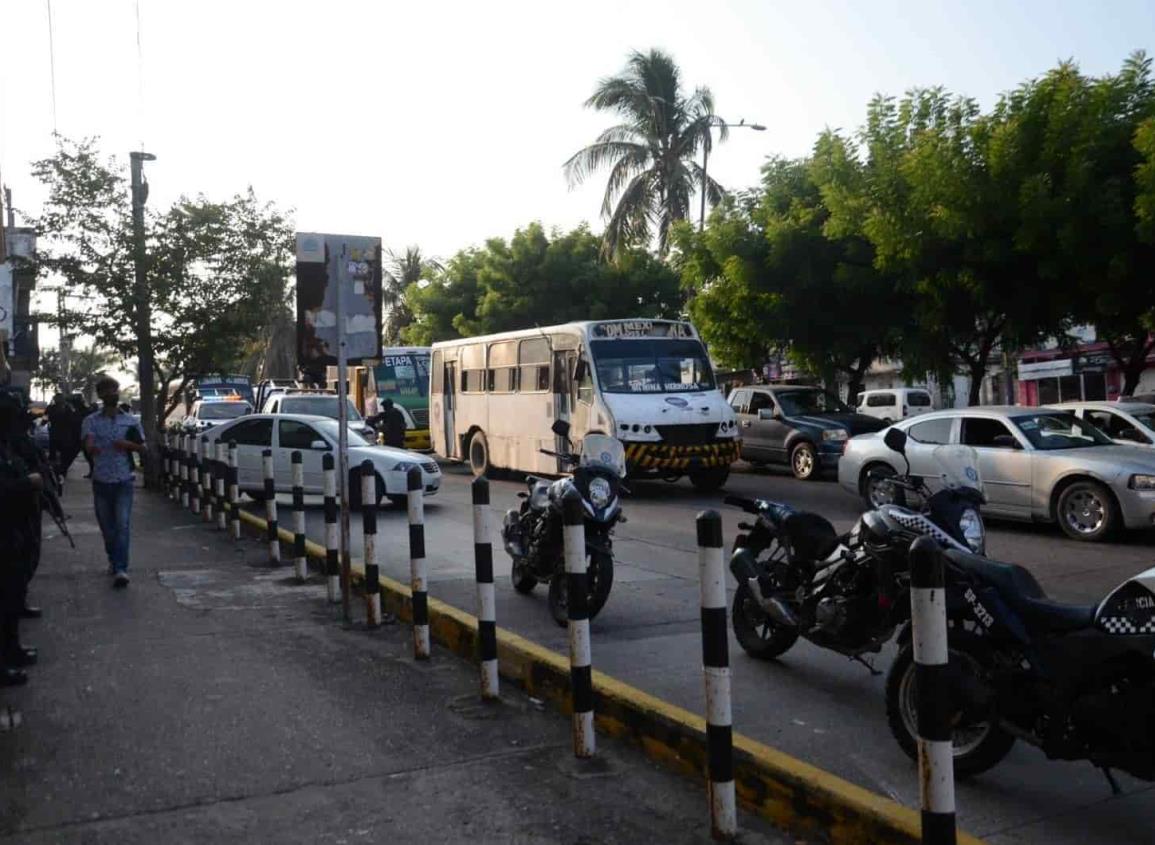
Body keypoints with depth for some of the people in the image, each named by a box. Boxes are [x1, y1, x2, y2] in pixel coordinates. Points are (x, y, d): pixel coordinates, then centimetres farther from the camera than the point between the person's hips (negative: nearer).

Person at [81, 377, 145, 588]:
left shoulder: (130, 421, 6)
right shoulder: (91, 421, 2)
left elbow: (142, 447, 12)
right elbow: (88, 445, -15)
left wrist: (128, 444, -10)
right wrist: (92, 447, -40)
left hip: (123, 479, -1)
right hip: (101, 480, 1)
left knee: (123, 524, -12)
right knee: (106, 525, 10)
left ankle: (120, 569, -17)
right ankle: (113, 560, 31)